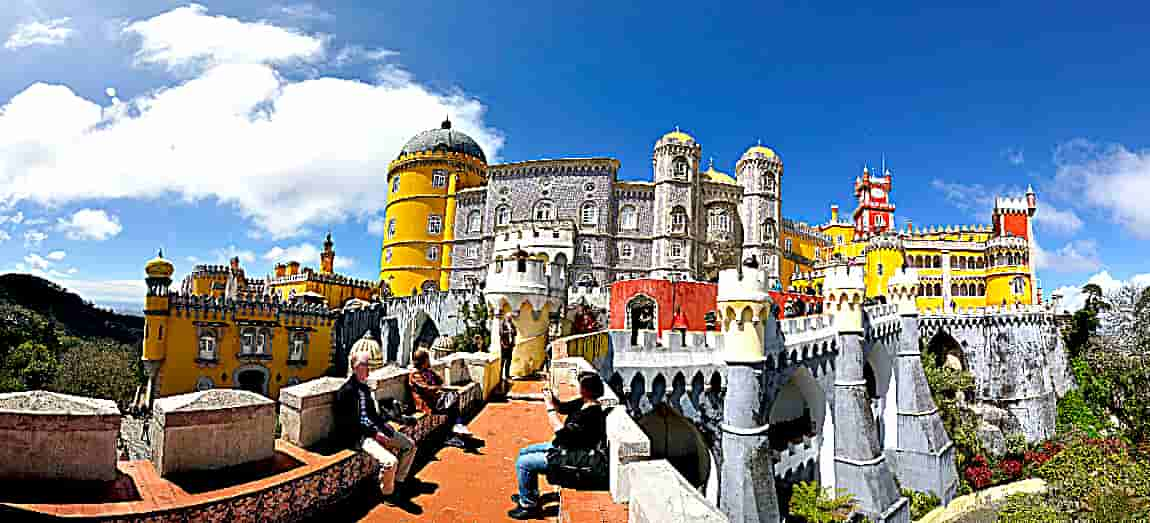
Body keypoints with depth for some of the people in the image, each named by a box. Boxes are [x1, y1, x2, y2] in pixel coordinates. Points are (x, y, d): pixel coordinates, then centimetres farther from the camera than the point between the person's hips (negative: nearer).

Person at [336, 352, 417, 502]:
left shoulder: (364, 387, 13)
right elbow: (350, 424, -19)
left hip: (374, 429, 10)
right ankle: (387, 493, 0)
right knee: (390, 461, -28)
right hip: (359, 436, -9)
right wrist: (374, 433, -20)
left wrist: (383, 424, 2)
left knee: (410, 445, 8)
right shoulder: (346, 391, -16)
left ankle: (399, 481, 22)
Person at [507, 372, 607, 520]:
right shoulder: (583, 402, -1)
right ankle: (530, 495, 31)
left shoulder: (591, 414, -30)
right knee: (524, 452, 19)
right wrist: (551, 398, -7)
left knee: (522, 463, -10)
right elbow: (562, 407, 13)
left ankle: (528, 505, 6)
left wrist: (550, 406, -26)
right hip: (561, 447, 10)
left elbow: (561, 431, -32)